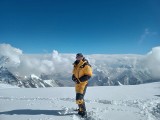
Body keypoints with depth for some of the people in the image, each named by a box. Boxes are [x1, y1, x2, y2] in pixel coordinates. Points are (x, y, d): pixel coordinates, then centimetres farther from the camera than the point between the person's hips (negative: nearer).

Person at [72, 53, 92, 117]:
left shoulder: (86, 65, -15)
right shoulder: (75, 65, 9)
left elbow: (88, 75, -18)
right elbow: (74, 73, 19)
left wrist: (80, 80, -21)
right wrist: (73, 78, -3)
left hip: (82, 84, -8)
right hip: (77, 84, 8)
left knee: (79, 99, -11)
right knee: (80, 98, 19)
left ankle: (83, 112, 4)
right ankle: (81, 109, 36)